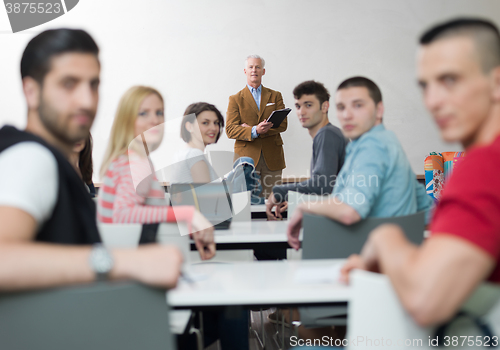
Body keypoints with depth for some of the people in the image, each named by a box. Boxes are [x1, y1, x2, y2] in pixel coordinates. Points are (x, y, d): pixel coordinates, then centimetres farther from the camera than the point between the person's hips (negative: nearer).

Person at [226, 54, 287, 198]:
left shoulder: (275, 96, 15)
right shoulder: (236, 99, 9)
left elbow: (282, 124, 3)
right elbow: (230, 130, -2)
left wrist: (255, 130, -11)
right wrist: (254, 131, -19)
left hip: (272, 158, 2)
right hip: (246, 156, -2)